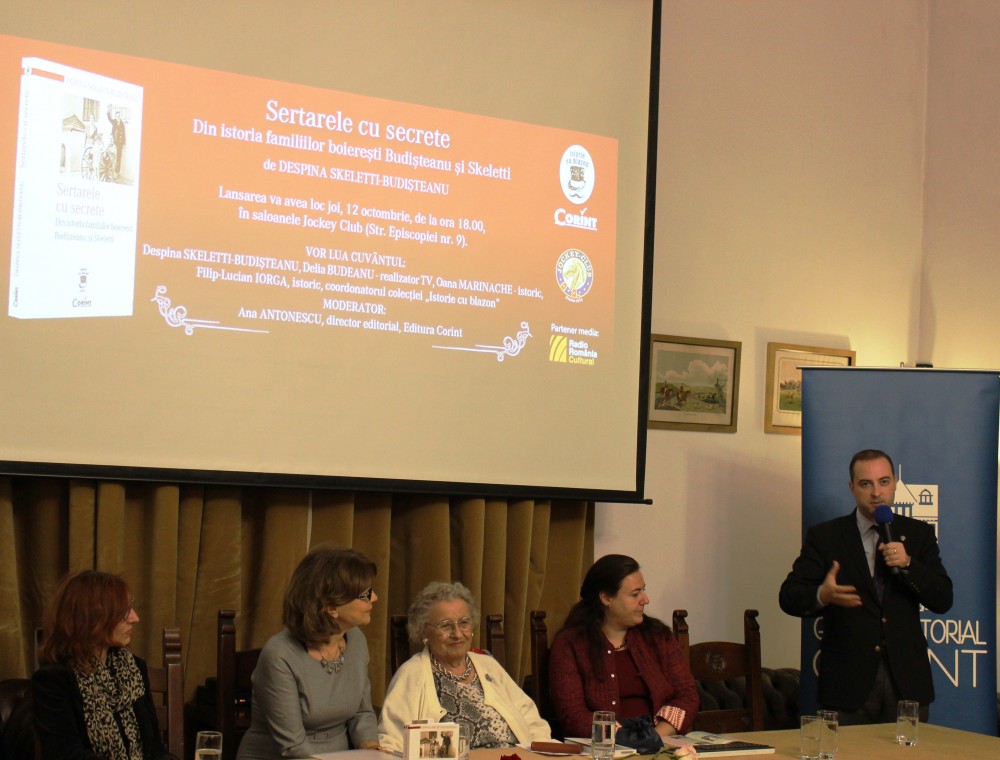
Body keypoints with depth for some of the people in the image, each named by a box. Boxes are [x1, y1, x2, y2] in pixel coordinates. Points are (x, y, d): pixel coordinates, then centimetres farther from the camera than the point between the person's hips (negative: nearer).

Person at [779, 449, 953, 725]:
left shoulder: (918, 534, 9)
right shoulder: (824, 536, 3)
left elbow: (943, 601, 3)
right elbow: (789, 596, -1)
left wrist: (908, 564, -14)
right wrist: (822, 596, -23)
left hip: (906, 681, 2)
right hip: (848, 679, -2)